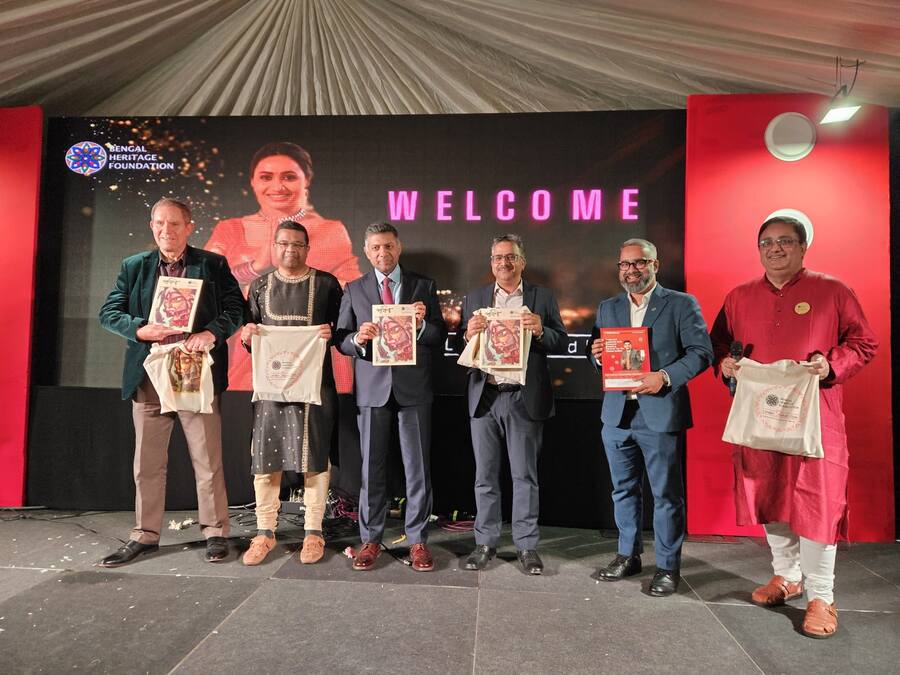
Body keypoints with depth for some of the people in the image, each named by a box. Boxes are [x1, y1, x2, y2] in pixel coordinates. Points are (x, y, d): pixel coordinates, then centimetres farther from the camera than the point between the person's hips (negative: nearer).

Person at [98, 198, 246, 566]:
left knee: (207, 460, 4)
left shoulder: (213, 264, 4)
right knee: (147, 463, 11)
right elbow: (109, 312, 8)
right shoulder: (133, 267, 11)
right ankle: (145, 535, 25)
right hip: (148, 376, 3)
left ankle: (215, 532, 17)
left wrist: (211, 332, -18)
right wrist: (140, 329, -11)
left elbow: (236, 308, -1)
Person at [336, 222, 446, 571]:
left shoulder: (424, 286, 7)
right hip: (372, 388, 1)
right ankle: (370, 539, 22)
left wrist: (422, 324, -16)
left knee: (417, 467, 5)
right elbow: (341, 340, 6)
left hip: (413, 387, 0)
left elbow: (439, 337, 4)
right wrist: (358, 338, -15)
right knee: (372, 467, 8)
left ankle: (418, 540, 18)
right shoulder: (354, 290, 9)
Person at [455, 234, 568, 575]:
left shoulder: (543, 298, 6)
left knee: (525, 475, 7)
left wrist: (540, 331, -16)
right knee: (485, 474, 10)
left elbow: (562, 343, 3)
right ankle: (485, 542, 22)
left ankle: (527, 545, 19)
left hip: (525, 398, -2)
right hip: (484, 396, 2)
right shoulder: (474, 298, 11)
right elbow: (458, 347, 10)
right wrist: (468, 333, -12)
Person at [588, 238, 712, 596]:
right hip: (617, 414, 5)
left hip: (660, 414, -4)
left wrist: (666, 377, -22)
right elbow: (596, 354, 15)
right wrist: (596, 352, -8)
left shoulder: (682, 304, -2)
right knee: (623, 489, 16)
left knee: (666, 495, 5)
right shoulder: (607, 308, 13)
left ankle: (667, 566, 21)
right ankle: (628, 555, 32)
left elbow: (701, 352, -8)